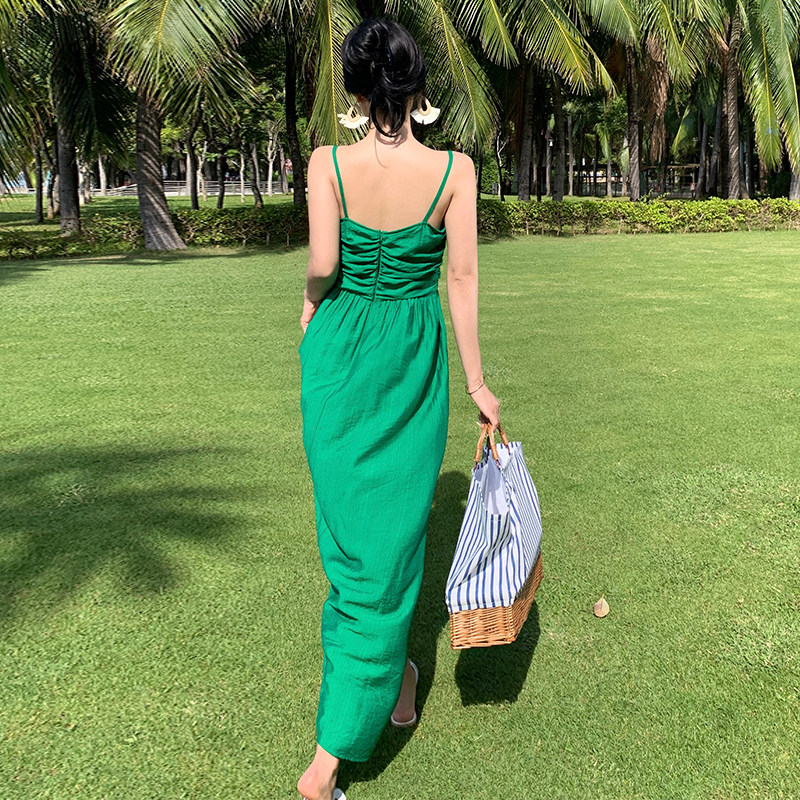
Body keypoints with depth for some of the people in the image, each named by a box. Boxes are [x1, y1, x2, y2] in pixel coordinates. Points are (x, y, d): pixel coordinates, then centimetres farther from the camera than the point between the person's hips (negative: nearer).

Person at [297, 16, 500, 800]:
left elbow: (323, 263, -16)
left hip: (339, 350, 1)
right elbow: (462, 280, -7)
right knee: (393, 531, 9)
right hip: (414, 357, 0)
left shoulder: (329, 162, -8)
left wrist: (313, 298, 7)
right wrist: (477, 384, 0)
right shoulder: (454, 168, -7)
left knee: (349, 525, 17)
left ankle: (393, 677, 34)